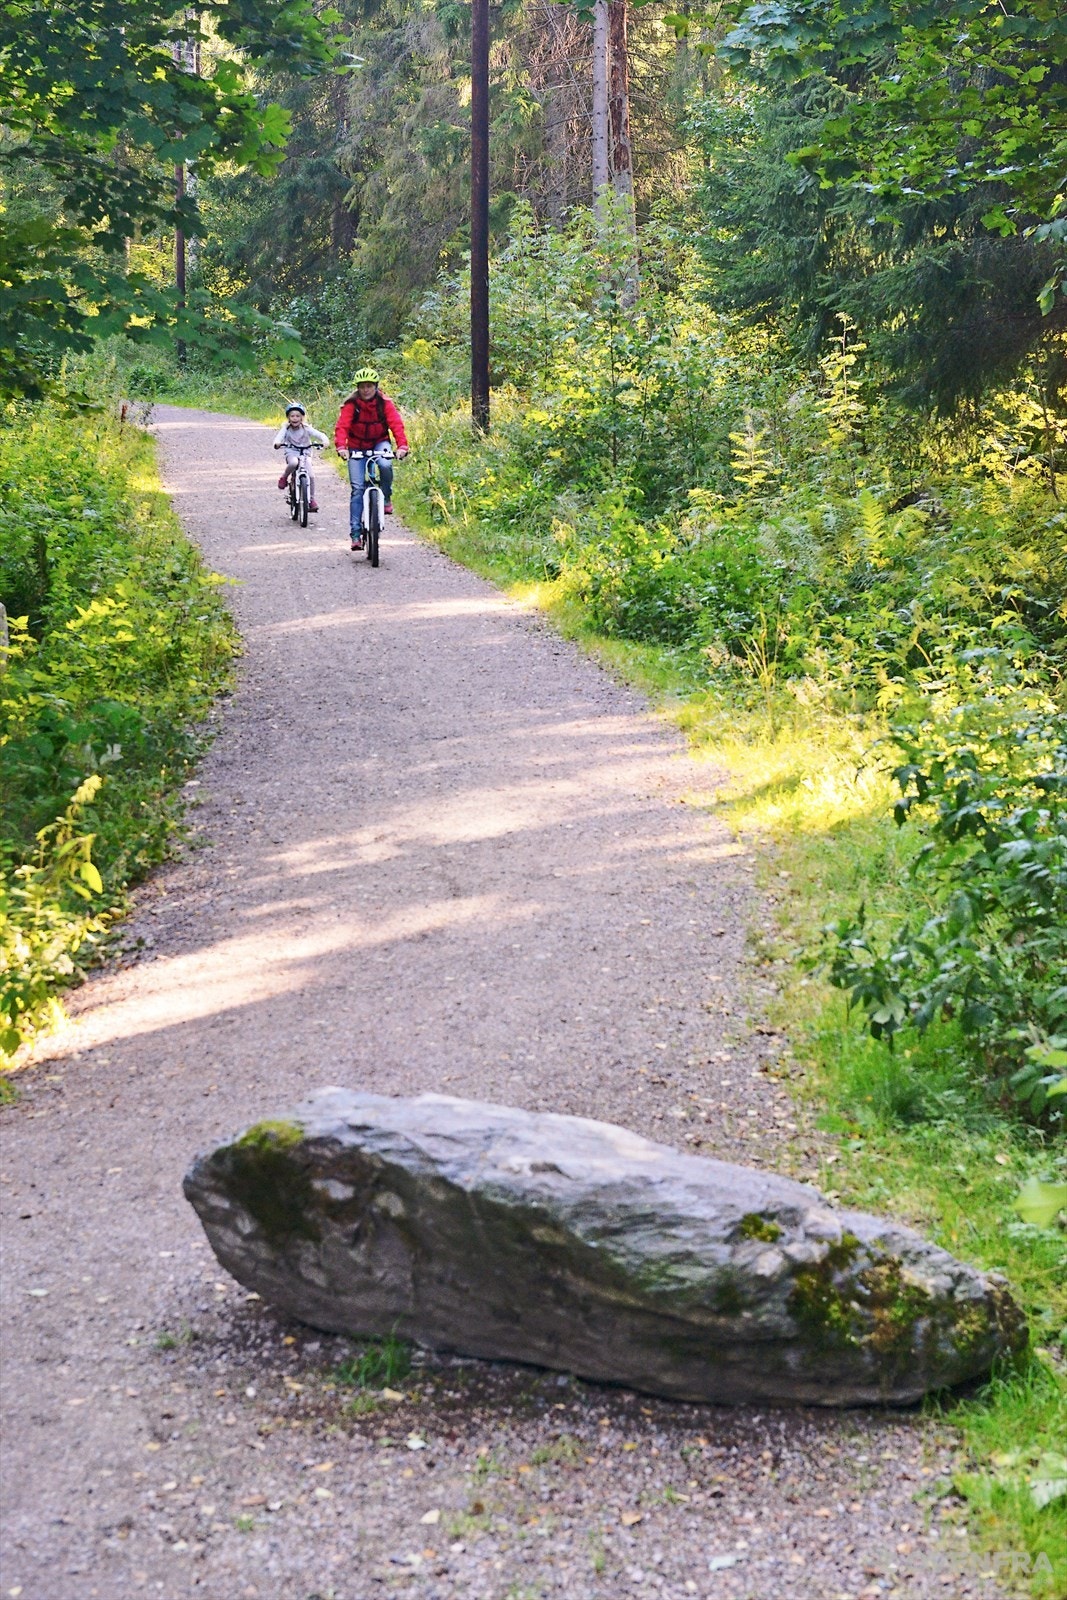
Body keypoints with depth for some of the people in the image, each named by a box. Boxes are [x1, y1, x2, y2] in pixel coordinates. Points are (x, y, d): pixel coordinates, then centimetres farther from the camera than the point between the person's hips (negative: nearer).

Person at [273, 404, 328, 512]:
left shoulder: (306, 429, -6)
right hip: (291, 453, -2)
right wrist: (277, 444, -43)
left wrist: (324, 440, -36)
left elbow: (319, 434, -14)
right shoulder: (286, 429, -6)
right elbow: (279, 437, -19)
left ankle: (311, 500, 3)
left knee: (311, 476, -15)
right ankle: (284, 477, -9)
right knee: (293, 463, -38)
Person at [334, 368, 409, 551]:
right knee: (357, 488, -10)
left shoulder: (384, 403, -12)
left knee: (385, 465, -35)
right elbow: (342, 426, -23)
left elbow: (396, 424, -21)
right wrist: (341, 447, -42)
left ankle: (386, 498, -7)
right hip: (357, 447, 0)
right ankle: (356, 532, -8)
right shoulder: (351, 404, -14)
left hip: (379, 443, 0)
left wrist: (402, 446, -37)